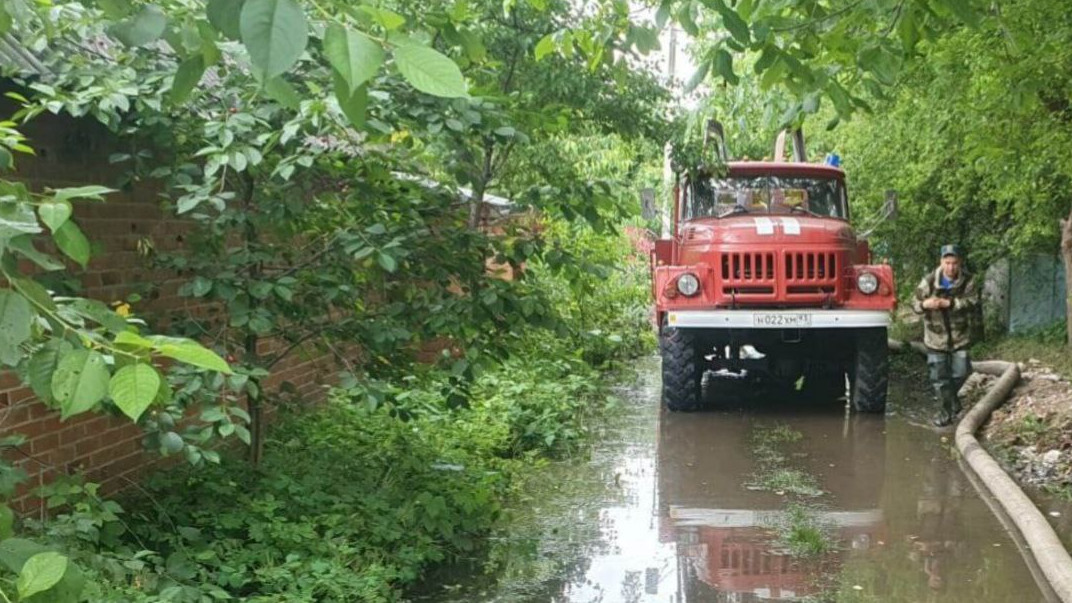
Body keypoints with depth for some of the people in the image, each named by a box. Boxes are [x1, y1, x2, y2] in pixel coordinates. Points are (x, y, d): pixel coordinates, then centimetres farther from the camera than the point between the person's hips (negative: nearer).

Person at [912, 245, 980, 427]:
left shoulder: (967, 280, -6)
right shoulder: (929, 281, -9)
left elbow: (972, 301, -18)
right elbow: (915, 303, -6)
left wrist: (949, 303, -30)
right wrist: (925, 304, -30)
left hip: (960, 336, 0)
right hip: (936, 336, 0)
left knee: (960, 372, 4)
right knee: (939, 377, 2)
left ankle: (952, 396, 36)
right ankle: (946, 411, 16)